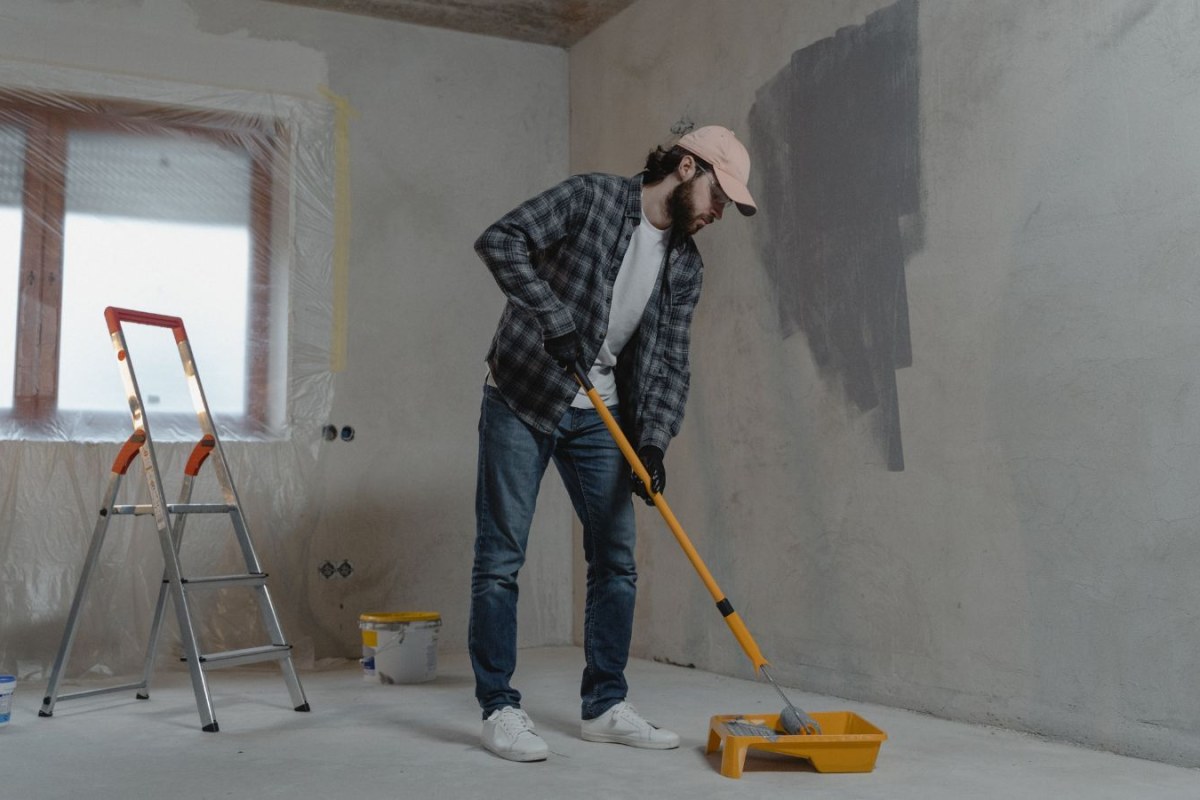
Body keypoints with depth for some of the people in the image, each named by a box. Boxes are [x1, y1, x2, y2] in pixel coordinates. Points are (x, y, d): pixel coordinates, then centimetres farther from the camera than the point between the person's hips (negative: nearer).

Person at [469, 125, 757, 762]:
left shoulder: (685, 265, 6)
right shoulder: (592, 197, -9)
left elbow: (670, 361, 2)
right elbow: (500, 240, -17)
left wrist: (653, 442, -12)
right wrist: (554, 318, -25)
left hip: (600, 416, 6)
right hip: (521, 403, -6)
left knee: (616, 560, 5)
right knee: (500, 558, -4)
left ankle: (604, 707, 17)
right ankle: (499, 708, 7)